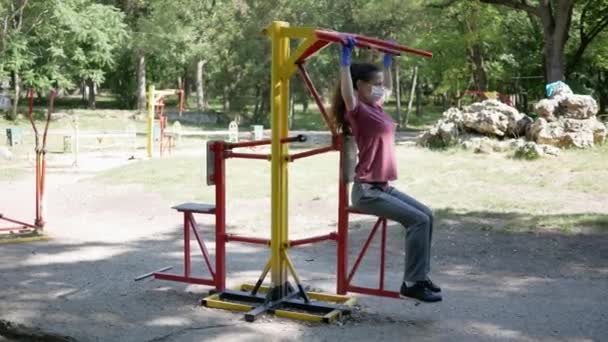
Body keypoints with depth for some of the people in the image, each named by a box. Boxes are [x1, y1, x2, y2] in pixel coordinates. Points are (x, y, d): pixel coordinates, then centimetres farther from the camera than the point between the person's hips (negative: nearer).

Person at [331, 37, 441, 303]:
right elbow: (347, 92, -32)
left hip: (384, 187, 10)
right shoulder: (357, 111, -11)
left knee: (426, 215, 9)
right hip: (367, 191, -10)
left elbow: (388, 87, 32)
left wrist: (388, 60, 32)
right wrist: (345, 57, -31)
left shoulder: (376, 107, 13)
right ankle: (412, 283, -9)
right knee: (418, 220, -16)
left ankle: (420, 276, 15)